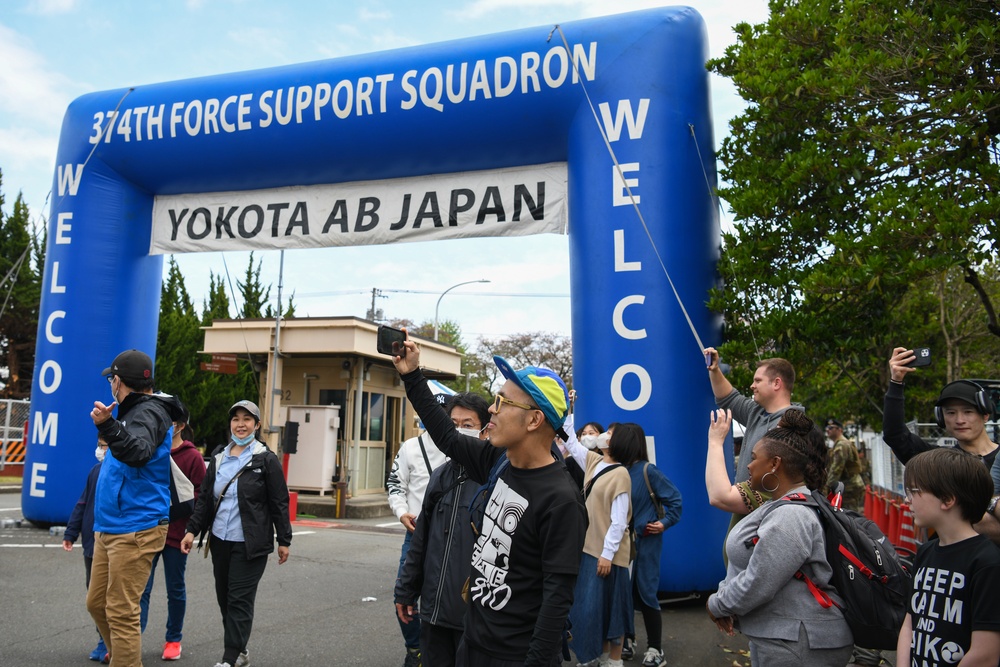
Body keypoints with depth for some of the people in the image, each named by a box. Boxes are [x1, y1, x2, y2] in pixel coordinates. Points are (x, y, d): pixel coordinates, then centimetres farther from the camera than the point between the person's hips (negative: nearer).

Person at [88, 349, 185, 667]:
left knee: (121, 613, -5)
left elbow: (139, 453, -36)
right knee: (97, 603, 18)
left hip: (134, 530, -10)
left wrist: (109, 426, -50)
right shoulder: (136, 411, 15)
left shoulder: (148, 412, -15)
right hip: (109, 528, 10)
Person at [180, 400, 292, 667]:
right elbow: (204, 499, 14)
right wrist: (192, 530, 3)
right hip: (220, 541, 6)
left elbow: (279, 503, -5)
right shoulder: (218, 459, 10)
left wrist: (284, 540, -6)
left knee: (239, 600, -4)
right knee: (224, 598, 12)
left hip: (250, 544, -6)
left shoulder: (266, 460, -5)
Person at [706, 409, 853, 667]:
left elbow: (756, 586, -24)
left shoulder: (791, 516, -23)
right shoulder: (784, 507, 11)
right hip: (778, 636, 9)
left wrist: (717, 604, -8)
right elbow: (750, 566, 14)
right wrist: (723, 596, 1)